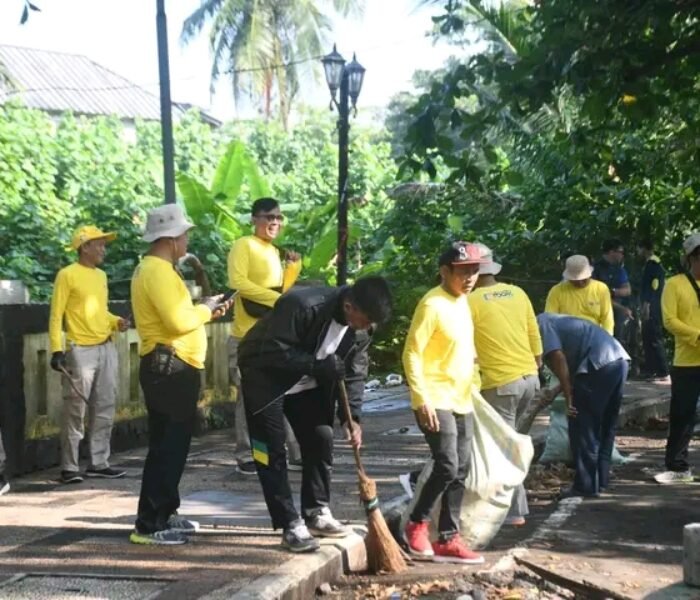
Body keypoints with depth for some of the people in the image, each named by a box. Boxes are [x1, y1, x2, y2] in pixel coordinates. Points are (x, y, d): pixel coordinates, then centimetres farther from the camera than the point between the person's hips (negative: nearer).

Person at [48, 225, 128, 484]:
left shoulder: (101, 275, 15)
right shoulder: (67, 275, -7)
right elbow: (56, 316, -8)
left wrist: (117, 322, 5)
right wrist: (56, 349, -16)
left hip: (107, 348, 7)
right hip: (81, 351, -7)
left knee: (105, 408, 9)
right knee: (75, 411, -5)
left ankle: (99, 463, 16)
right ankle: (69, 467, 2)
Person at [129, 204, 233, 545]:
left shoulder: (154, 269, 18)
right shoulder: (157, 271, -16)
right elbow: (178, 322, -24)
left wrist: (205, 311, 10)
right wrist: (205, 309, -7)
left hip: (171, 368, 11)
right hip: (169, 368, -11)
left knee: (170, 444, 16)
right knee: (167, 446, -8)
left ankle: (165, 514, 24)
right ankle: (148, 525, -6)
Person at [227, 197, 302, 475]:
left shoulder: (275, 251, 17)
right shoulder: (244, 245, -7)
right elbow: (238, 281, -21)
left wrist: (294, 266, 7)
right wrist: (276, 298, -24)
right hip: (249, 336, -8)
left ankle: (296, 453, 16)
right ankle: (247, 456, 9)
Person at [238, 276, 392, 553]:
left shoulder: (362, 328, -14)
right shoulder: (302, 304, -35)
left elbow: (355, 372, -4)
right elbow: (274, 352, -33)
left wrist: (351, 416, -13)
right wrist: (318, 365, -36)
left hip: (307, 384, 6)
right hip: (266, 376, -6)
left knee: (321, 440, 3)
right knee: (272, 451, -8)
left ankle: (317, 513, 16)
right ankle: (291, 525, -4)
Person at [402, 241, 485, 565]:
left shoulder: (462, 302, 12)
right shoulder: (432, 304, -15)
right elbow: (411, 354, -17)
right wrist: (422, 399, -23)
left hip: (462, 402, 9)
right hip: (436, 402, -9)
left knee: (459, 473, 7)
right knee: (446, 467, -13)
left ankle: (448, 539, 14)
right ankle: (416, 524, 7)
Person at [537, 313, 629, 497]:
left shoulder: (540, 324, 4)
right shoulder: (552, 322, 30)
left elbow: (558, 358, -9)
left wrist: (569, 398, -7)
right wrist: (559, 389, 33)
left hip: (600, 364, -9)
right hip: (619, 359, 9)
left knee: (582, 428, 0)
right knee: (604, 426, 18)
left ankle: (586, 486, 4)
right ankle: (600, 480, 25)